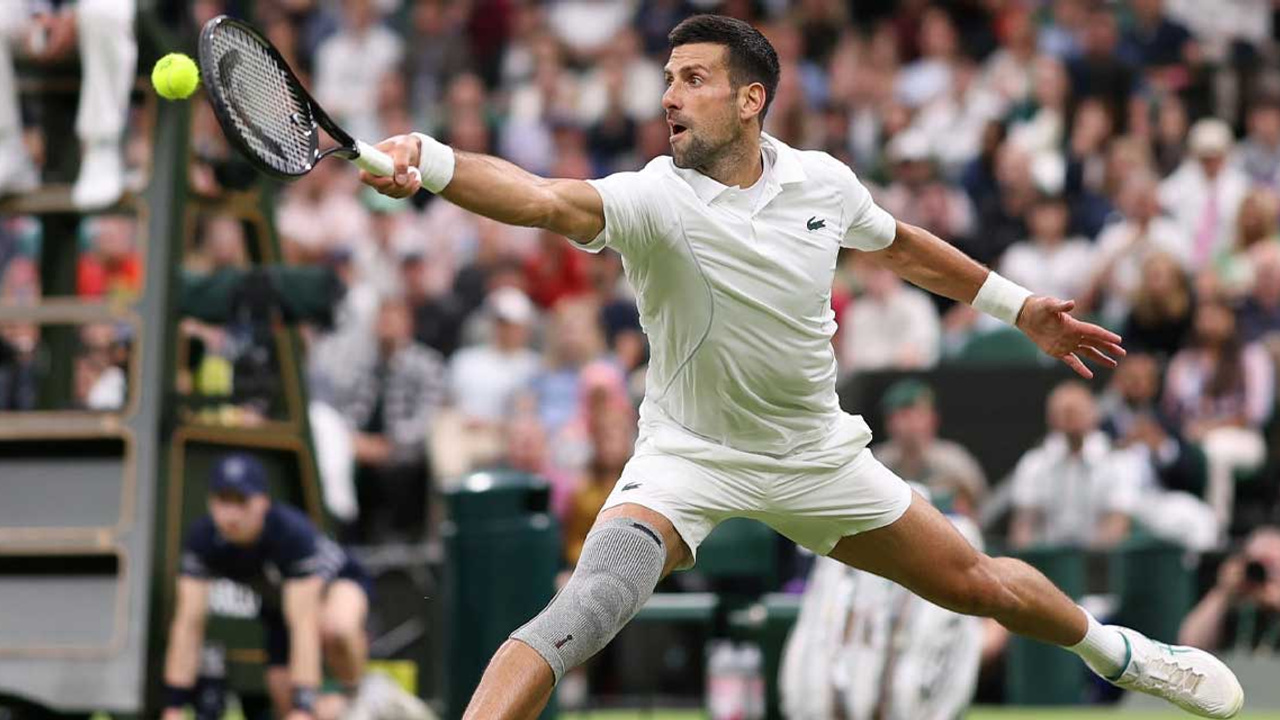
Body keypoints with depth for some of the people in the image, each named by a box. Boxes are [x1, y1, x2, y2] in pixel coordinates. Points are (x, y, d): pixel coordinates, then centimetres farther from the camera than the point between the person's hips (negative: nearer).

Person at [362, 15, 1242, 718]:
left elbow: (899, 244, 14)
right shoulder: (654, 199, -23)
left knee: (976, 584, 15)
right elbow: (546, 200, -44)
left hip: (815, 455, 4)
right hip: (688, 458, -4)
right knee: (596, 599, -31)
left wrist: (1019, 306, 20)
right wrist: (429, 162, -63)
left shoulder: (822, 181, -9)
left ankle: (1109, 648, 44)